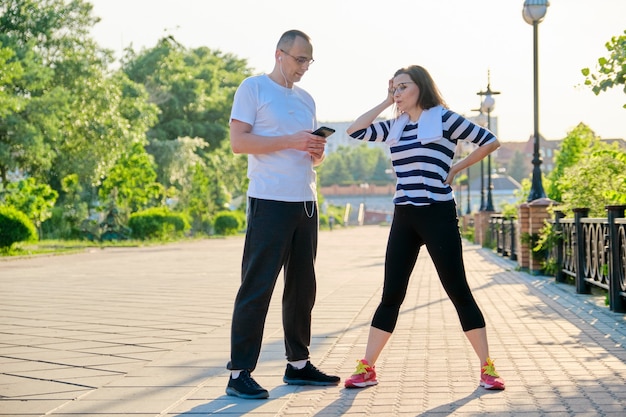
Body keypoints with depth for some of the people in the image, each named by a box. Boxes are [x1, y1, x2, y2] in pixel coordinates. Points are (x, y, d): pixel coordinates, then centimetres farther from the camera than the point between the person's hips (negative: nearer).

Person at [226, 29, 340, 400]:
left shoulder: (307, 99, 19)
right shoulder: (253, 88, 0)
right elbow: (239, 141, -10)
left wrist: (317, 153, 0)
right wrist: (291, 140, -17)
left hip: (306, 202, 7)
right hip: (270, 202, -7)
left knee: (303, 286, 10)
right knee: (257, 286, -7)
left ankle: (298, 364, 20)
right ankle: (240, 373, -3)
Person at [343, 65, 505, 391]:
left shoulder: (444, 119, -3)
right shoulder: (395, 127, 12)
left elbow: (490, 141, -2)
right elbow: (354, 131, 6)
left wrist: (456, 168, -2)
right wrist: (386, 103, 6)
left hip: (438, 215, -5)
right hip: (404, 218, 5)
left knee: (458, 291, -2)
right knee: (391, 294, 5)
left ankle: (487, 368, 6)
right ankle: (366, 369, 8)